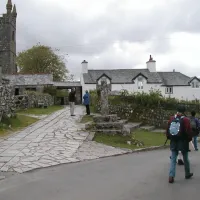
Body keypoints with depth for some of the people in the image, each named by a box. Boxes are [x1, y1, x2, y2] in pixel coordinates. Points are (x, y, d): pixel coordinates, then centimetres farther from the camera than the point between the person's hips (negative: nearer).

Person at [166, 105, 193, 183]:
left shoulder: (171, 119, 1)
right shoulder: (186, 120, -13)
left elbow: (167, 130, 6)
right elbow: (189, 132, -13)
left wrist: (169, 138, 20)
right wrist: (189, 139, 5)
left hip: (173, 142, 4)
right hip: (183, 142, -3)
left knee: (173, 159, 6)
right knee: (186, 159, 15)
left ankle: (171, 176, -3)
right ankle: (187, 174, 31)